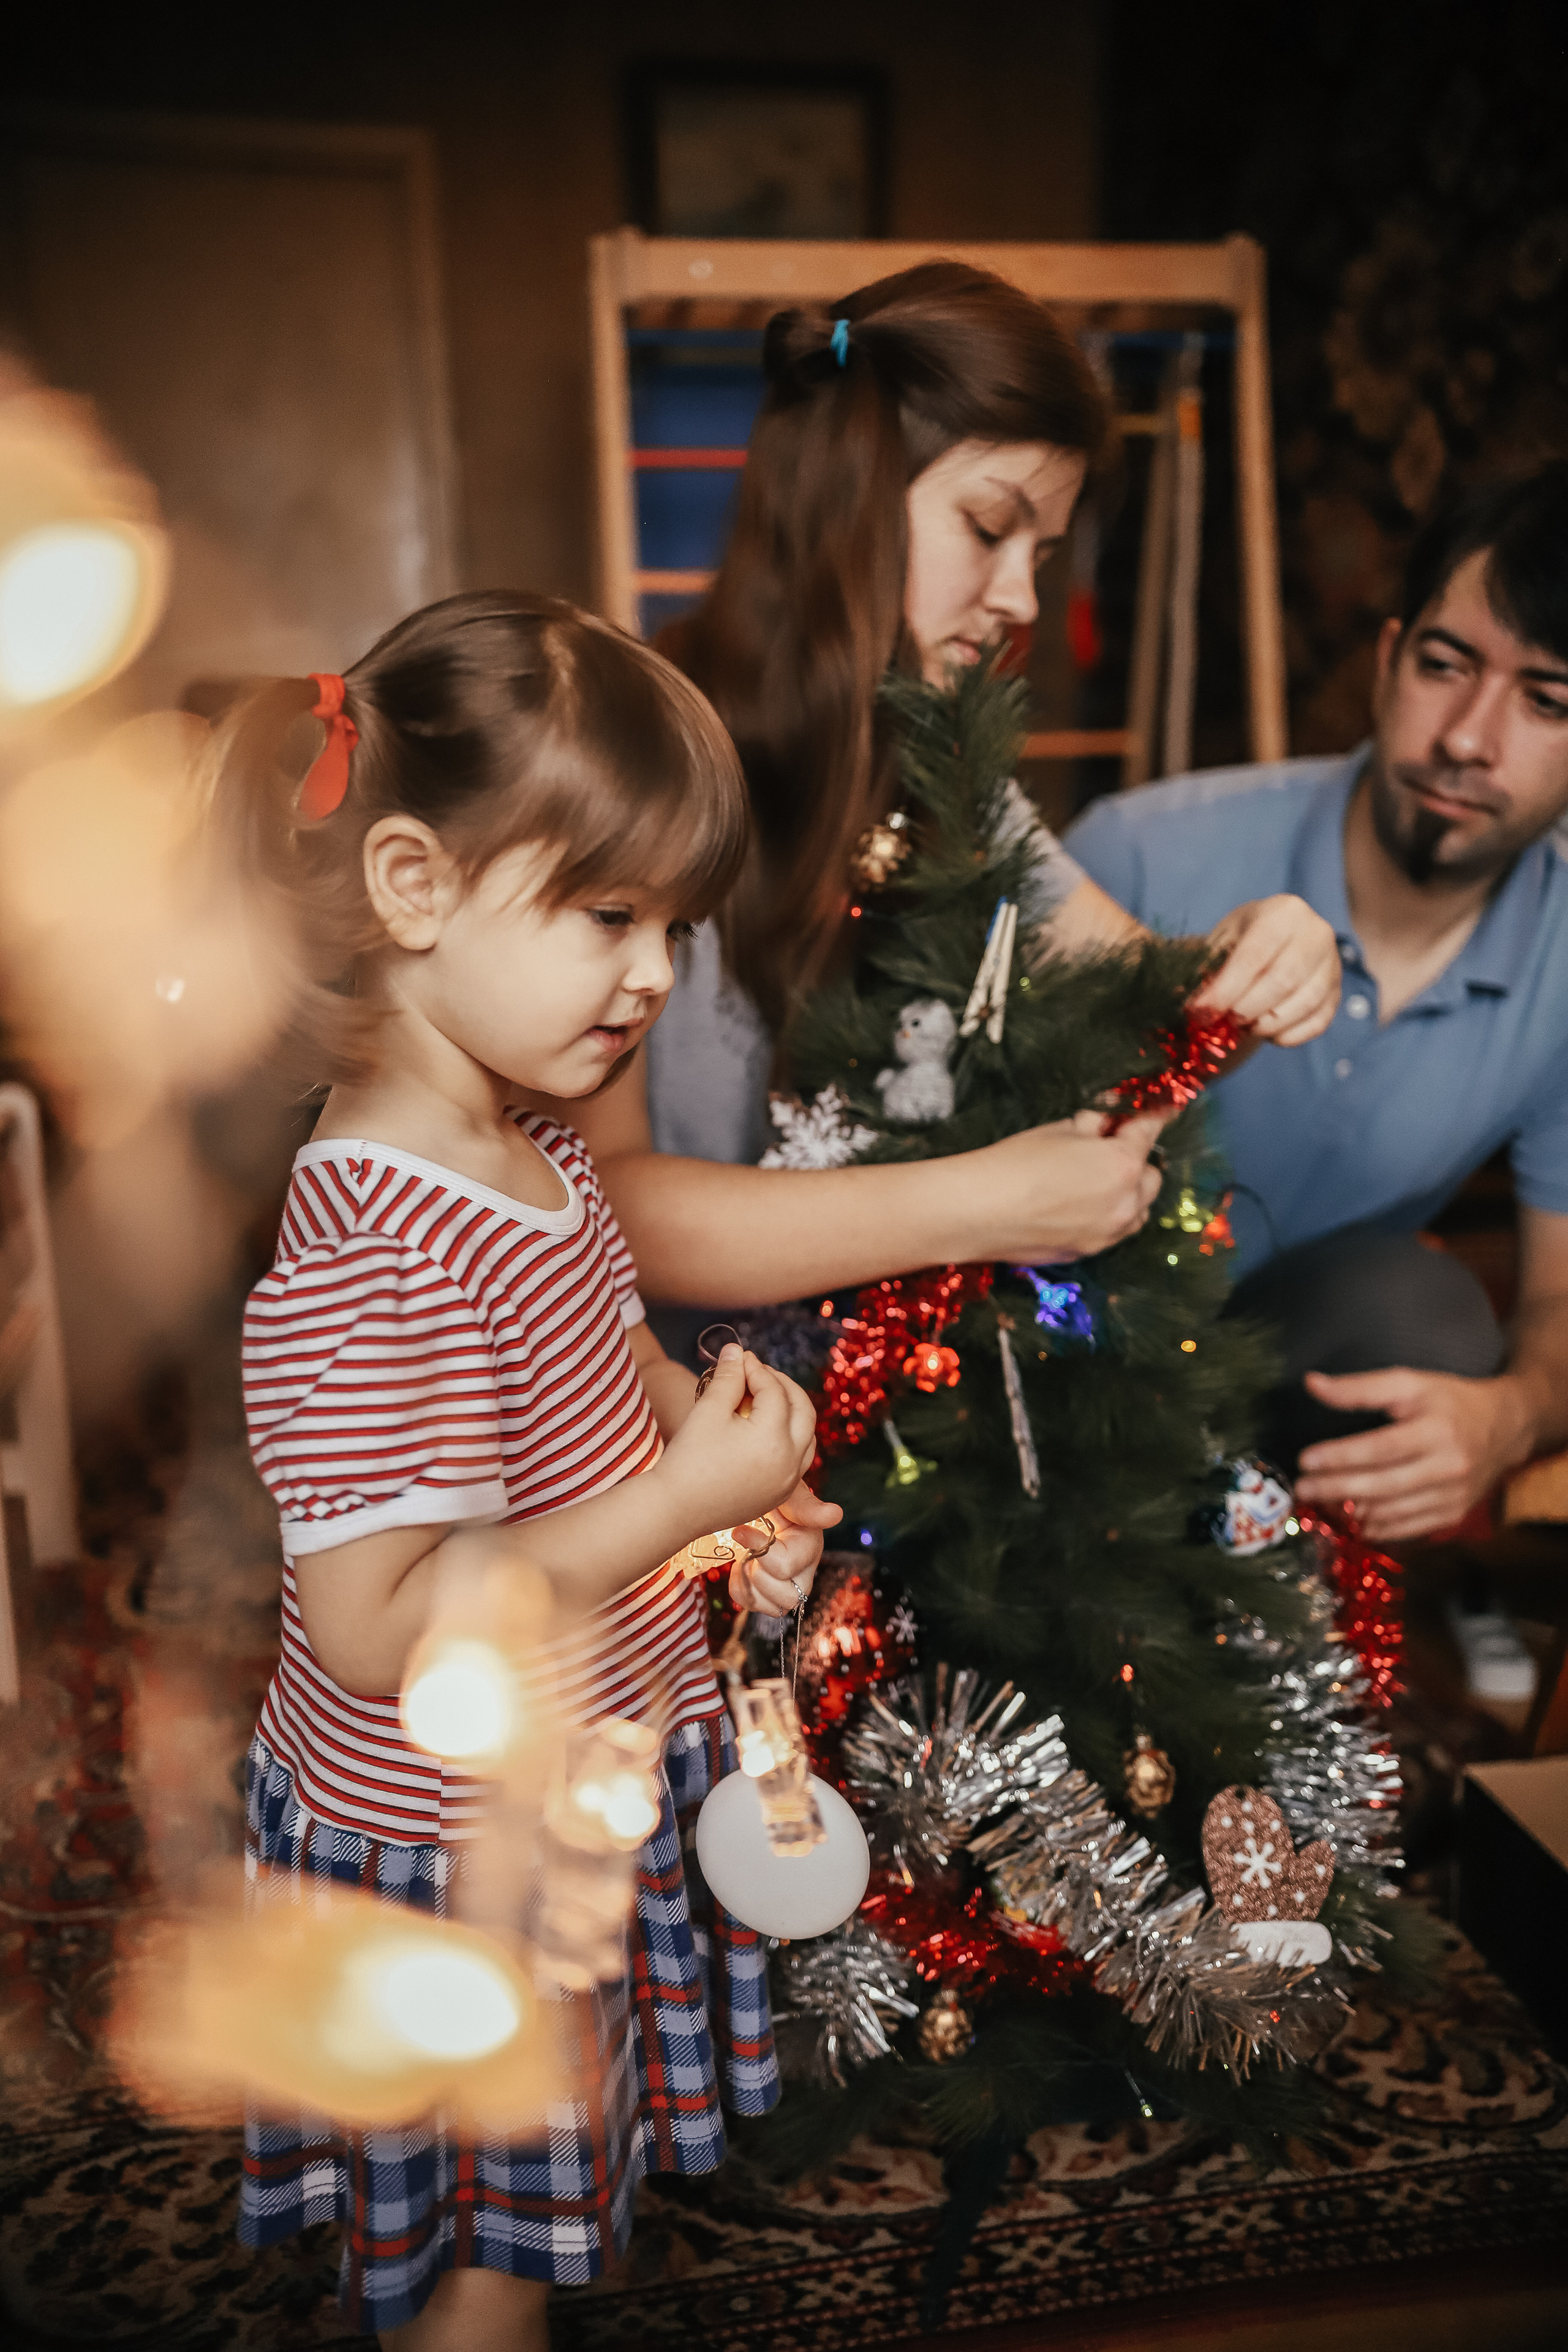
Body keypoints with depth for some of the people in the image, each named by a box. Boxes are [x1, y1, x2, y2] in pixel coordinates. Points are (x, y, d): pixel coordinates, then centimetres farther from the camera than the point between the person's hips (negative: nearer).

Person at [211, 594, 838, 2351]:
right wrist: (684, 1497, -29)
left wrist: (727, 1445, -4)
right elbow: (374, 1627, -31)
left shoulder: (533, 1157, -1)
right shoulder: (374, 1254, -32)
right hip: (456, 1867, -8)